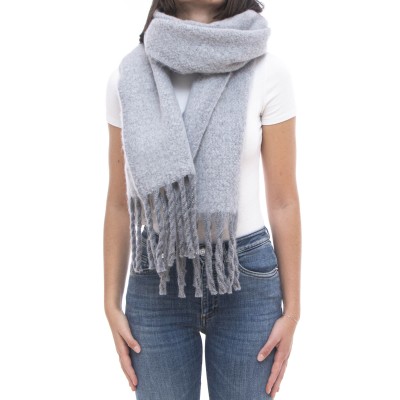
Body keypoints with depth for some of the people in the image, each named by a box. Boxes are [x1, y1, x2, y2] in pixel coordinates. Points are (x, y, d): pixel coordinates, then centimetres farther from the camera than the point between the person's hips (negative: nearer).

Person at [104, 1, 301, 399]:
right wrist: (112, 305, 5)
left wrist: (291, 309, -1)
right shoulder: (128, 78, -3)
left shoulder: (266, 72, -8)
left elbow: (284, 201, -3)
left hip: (247, 279, -1)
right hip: (157, 282, 1)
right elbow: (119, 202, 4)